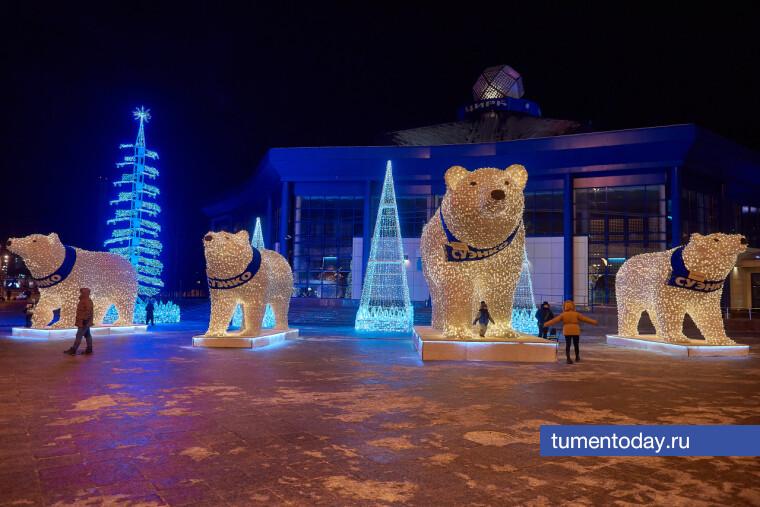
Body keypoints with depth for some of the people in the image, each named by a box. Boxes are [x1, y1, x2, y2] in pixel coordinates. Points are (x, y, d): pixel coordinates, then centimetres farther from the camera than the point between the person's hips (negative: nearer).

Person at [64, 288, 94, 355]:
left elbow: (88, 311, -25)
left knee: (79, 336, -8)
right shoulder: (84, 301, 16)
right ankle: (89, 349, 13)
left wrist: (85, 320, -27)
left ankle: (73, 350, -6)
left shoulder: (87, 301, -17)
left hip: (84, 322, -11)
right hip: (83, 322, 11)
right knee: (87, 335, 10)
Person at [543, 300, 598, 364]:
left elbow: (555, 320, -2)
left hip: (567, 332, 0)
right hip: (575, 331, 0)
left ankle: (568, 359, -7)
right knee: (576, 344, 15)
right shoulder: (576, 314, -3)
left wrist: (546, 324, 4)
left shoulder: (563, 315, -2)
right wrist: (594, 322, 10)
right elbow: (585, 319, 1)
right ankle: (577, 357, 29)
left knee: (567, 345, 3)